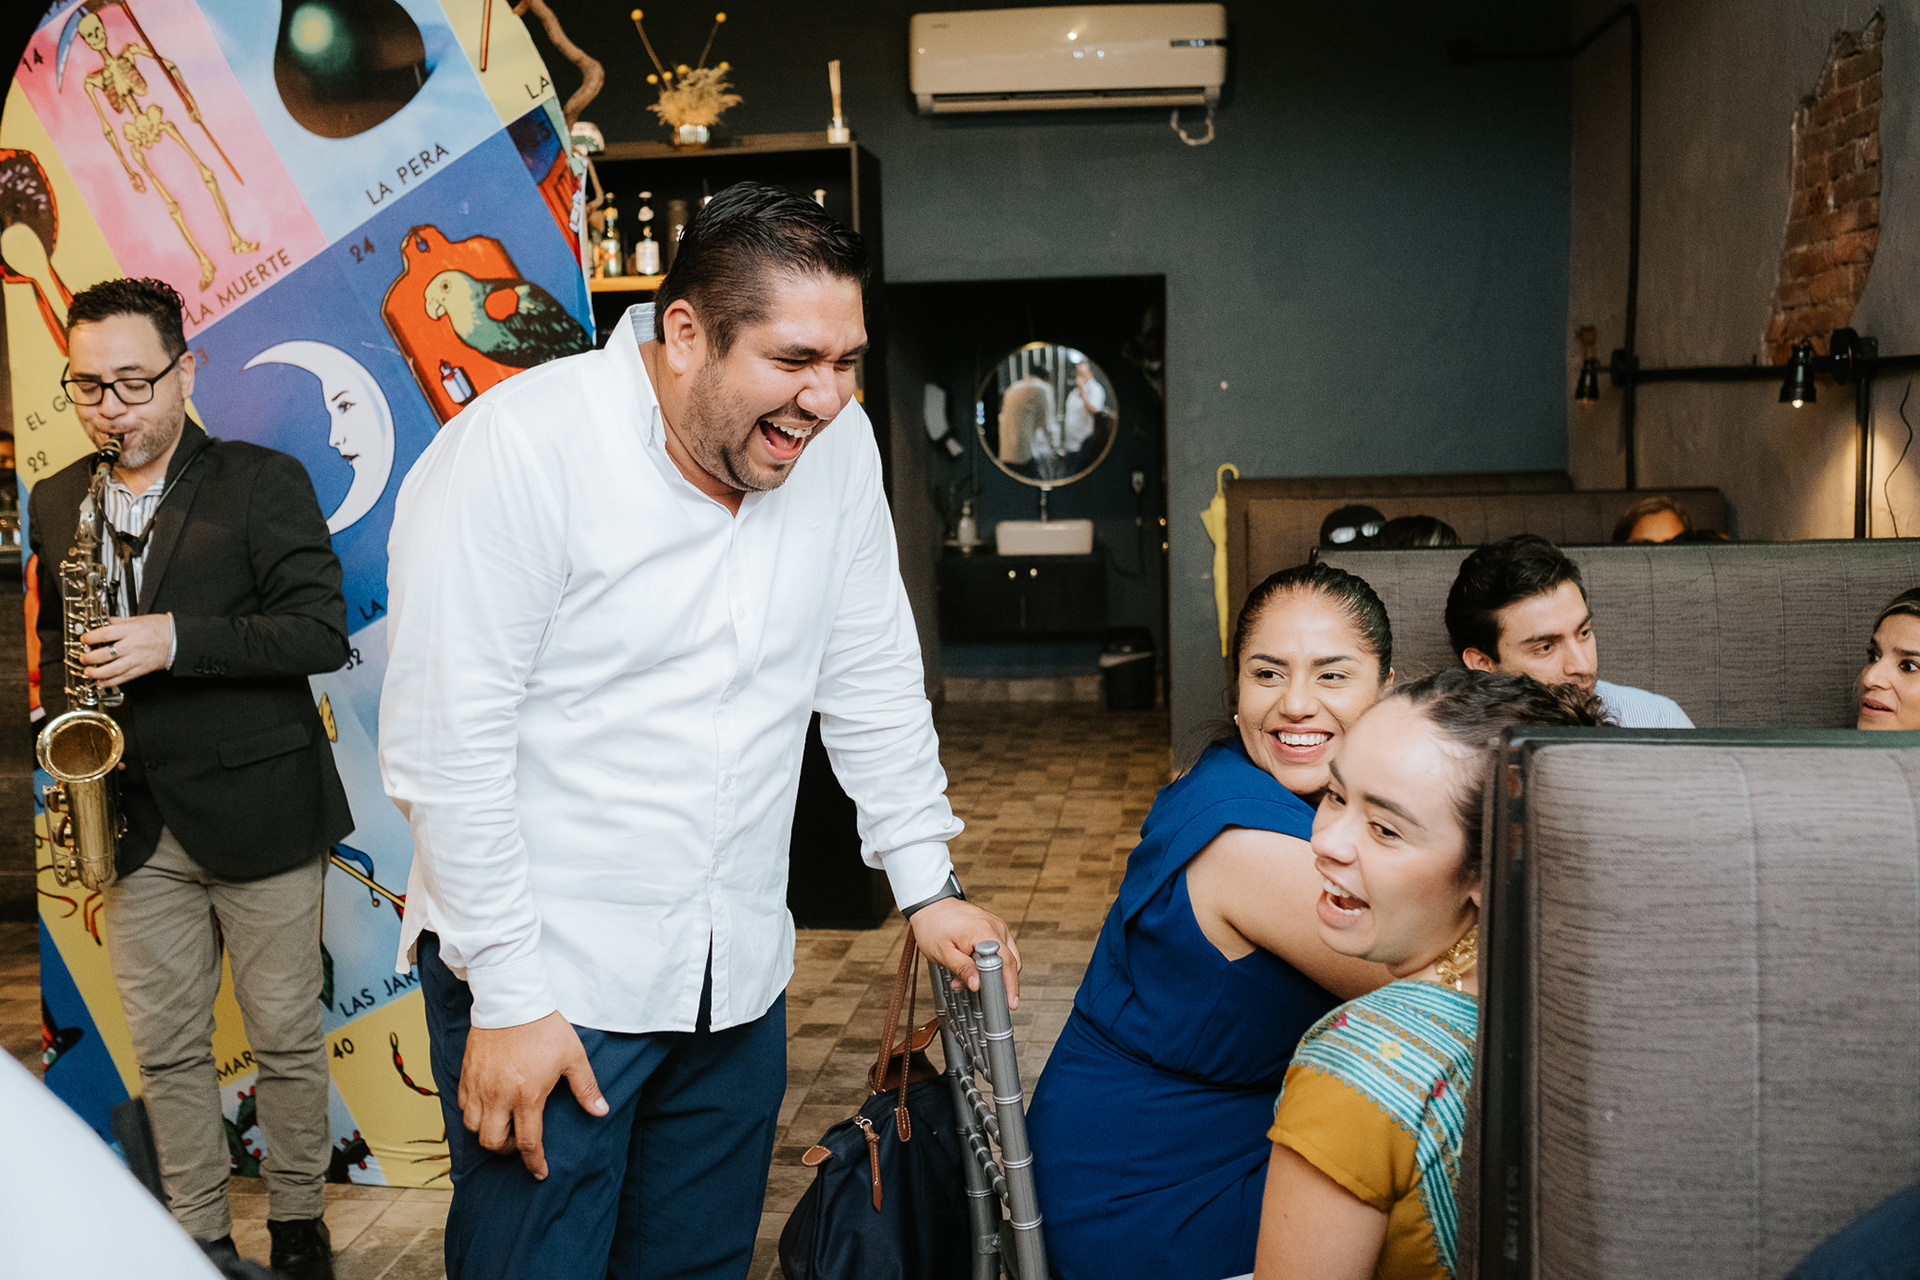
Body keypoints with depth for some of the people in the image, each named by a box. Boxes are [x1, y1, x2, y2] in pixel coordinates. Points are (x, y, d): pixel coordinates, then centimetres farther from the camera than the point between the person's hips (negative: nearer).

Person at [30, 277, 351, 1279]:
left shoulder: (265, 483, -5)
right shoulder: (56, 502, 11)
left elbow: (321, 630, -13)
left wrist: (177, 640, -22)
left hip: (257, 810, -4)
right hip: (134, 821, 4)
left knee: (286, 1037, 8)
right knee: (164, 1050, 11)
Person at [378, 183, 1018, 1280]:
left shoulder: (838, 447, -1)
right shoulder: (517, 450, -18)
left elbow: (872, 678, 9)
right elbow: (448, 745, -18)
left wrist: (927, 882, 8)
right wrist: (509, 998, -16)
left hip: (739, 973, 5)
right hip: (544, 977, -5)